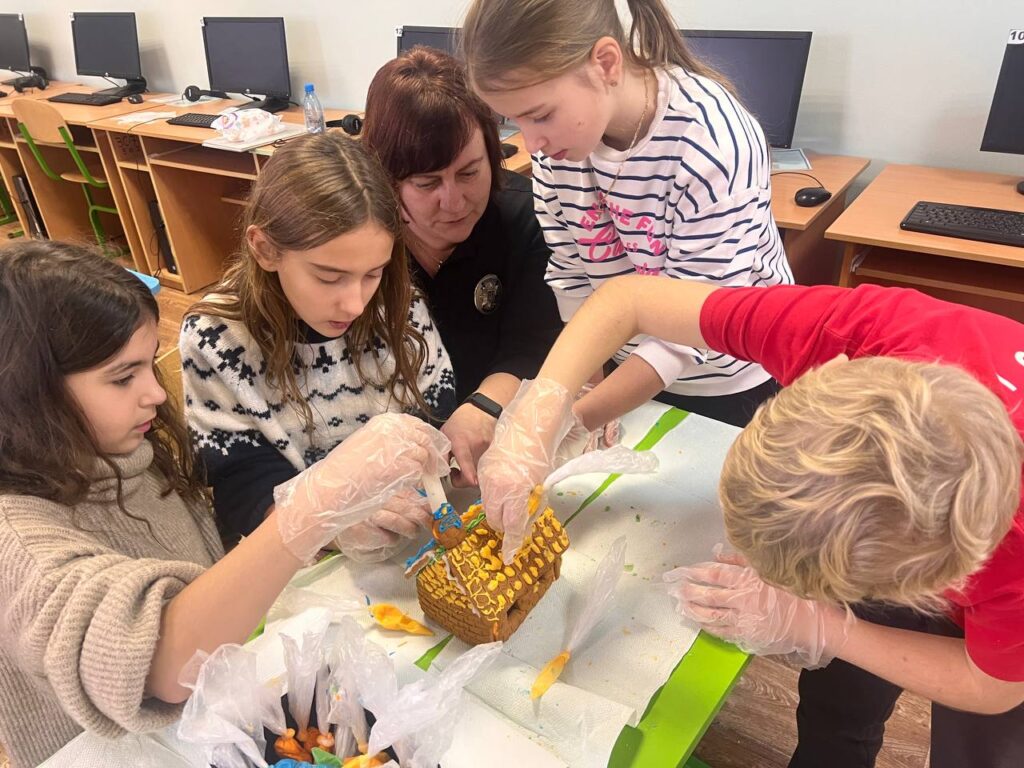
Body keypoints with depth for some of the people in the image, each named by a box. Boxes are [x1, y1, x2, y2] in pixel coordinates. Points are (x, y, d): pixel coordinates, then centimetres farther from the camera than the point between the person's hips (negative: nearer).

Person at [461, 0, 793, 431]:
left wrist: (572, 420, -32)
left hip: (734, 384, -4)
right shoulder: (555, 137, -15)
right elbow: (571, 275, -7)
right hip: (631, 374, 4)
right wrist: (579, 392, -16)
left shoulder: (713, 144, -31)